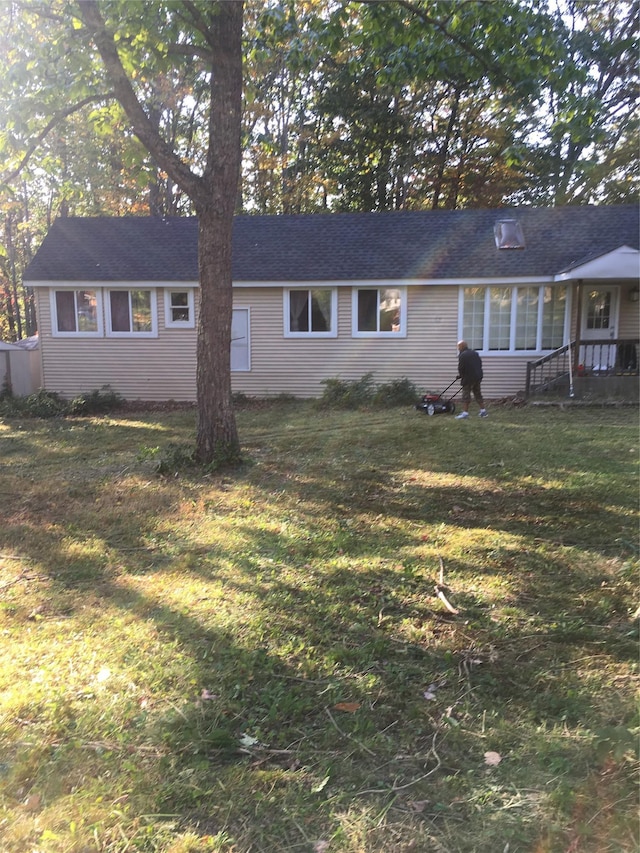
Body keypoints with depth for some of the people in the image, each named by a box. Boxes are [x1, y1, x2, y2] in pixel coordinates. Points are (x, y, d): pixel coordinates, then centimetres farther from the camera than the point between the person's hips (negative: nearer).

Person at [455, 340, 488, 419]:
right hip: (478, 377, 8)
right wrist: (477, 373, 17)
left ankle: (465, 412, -4)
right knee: (478, 394, 16)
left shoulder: (462, 355, -13)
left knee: (466, 394, -3)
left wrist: (460, 375, 5)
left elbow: (461, 368, -14)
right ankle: (483, 410, 19)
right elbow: (480, 363, 16)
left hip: (468, 378, -8)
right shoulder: (474, 353, 13)